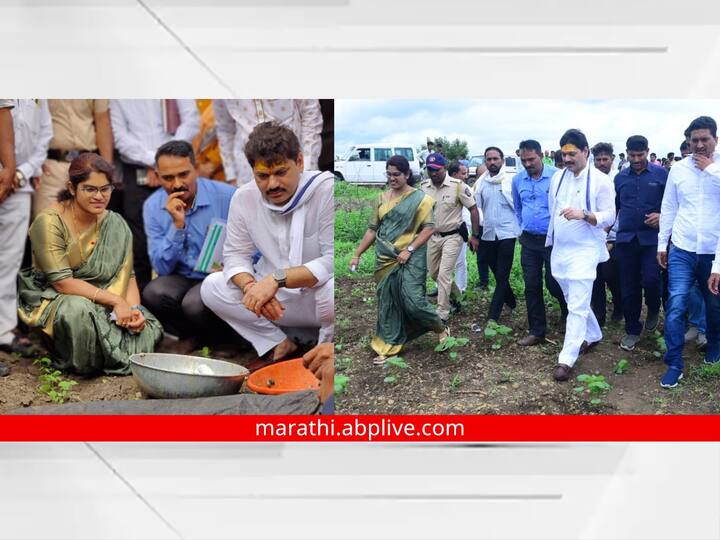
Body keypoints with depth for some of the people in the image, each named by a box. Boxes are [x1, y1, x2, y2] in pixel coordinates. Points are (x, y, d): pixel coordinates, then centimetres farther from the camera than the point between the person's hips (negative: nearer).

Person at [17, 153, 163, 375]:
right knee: (80, 309, -38)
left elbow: (127, 274, -2)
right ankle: (75, 364, -8)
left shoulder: (115, 225, 0)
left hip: (102, 303, 4)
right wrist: (115, 301, -26)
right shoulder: (49, 222, -15)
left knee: (148, 329, -21)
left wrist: (134, 309, -22)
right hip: (53, 300, -4)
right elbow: (61, 281, -21)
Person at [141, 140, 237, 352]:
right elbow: (163, 268, -7)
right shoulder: (153, 207, -2)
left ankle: (225, 340, 2)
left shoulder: (227, 196, -12)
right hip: (182, 279, 3)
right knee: (153, 293, -28)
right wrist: (177, 225, -20)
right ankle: (190, 336, 1)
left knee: (195, 303, -33)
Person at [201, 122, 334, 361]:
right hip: (279, 299, 5)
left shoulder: (326, 190, -19)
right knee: (211, 286, -10)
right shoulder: (244, 197, -4)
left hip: (320, 297, -4)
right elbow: (235, 254, 1)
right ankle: (279, 344, -2)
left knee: (331, 289, -38)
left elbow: (333, 261, -24)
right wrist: (250, 285, -22)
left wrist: (276, 279, -32)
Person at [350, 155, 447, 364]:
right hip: (385, 260, 5)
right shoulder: (381, 199, 9)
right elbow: (372, 229, 12)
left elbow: (429, 228, -9)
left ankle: (440, 327, 19)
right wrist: (357, 254, 8)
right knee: (387, 302, 7)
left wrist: (409, 249, -16)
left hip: (411, 259, -4)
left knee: (413, 300, -9)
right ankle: (387, 346, 18)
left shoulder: (420, 198, -4)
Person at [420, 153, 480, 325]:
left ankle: (442, 315, -1)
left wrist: (475, 236, -8)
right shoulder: (423, 186, -3)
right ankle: (456, 296, 43)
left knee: (444, 274, -11)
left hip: (452, 236, -6)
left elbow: (473, 209, -9)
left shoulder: (457, 186, -16)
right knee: (433, 273, 16)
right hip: (432, 236, 6)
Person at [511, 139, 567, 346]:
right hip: (529, 241, 4)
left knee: (553, 283, 2)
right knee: (532, 287, 6)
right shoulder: (517, 180, 3)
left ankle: (567, 309, 36)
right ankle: (536, 331, 17)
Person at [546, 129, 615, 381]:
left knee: (577, 306, -8)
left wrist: (583, 214, -27)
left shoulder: (600, 180, -10)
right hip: (559, 249, 6)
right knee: (575, 301, 19)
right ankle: (593, 335, 41)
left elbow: (609, 217, -11)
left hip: (585, 250, -6)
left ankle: (566, 359, -6)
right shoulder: (557, 177, 7)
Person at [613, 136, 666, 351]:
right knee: (629, 287, 6)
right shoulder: (620, 178, 10)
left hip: (651, 238, -3)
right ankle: (632, 330, 20)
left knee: (651, 280, -13)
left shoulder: (661, 174, 1)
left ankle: (653, 309, 21)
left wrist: (662, 216, -14)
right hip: (626, 238, 3)